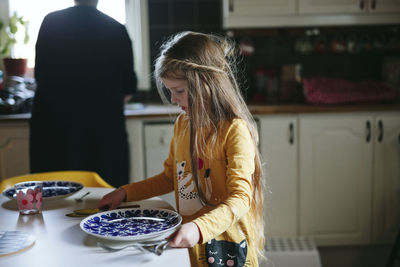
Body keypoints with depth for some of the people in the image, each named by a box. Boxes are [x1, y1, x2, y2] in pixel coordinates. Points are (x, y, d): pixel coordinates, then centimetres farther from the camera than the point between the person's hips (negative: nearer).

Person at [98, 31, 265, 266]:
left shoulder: (234, 130, -18)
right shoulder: (182, 124, 6)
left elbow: (240, 198, -23)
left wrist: (200, 228, -36)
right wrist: (125, 193, 10)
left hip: (225, 248, -6)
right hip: (187, 243, 7)